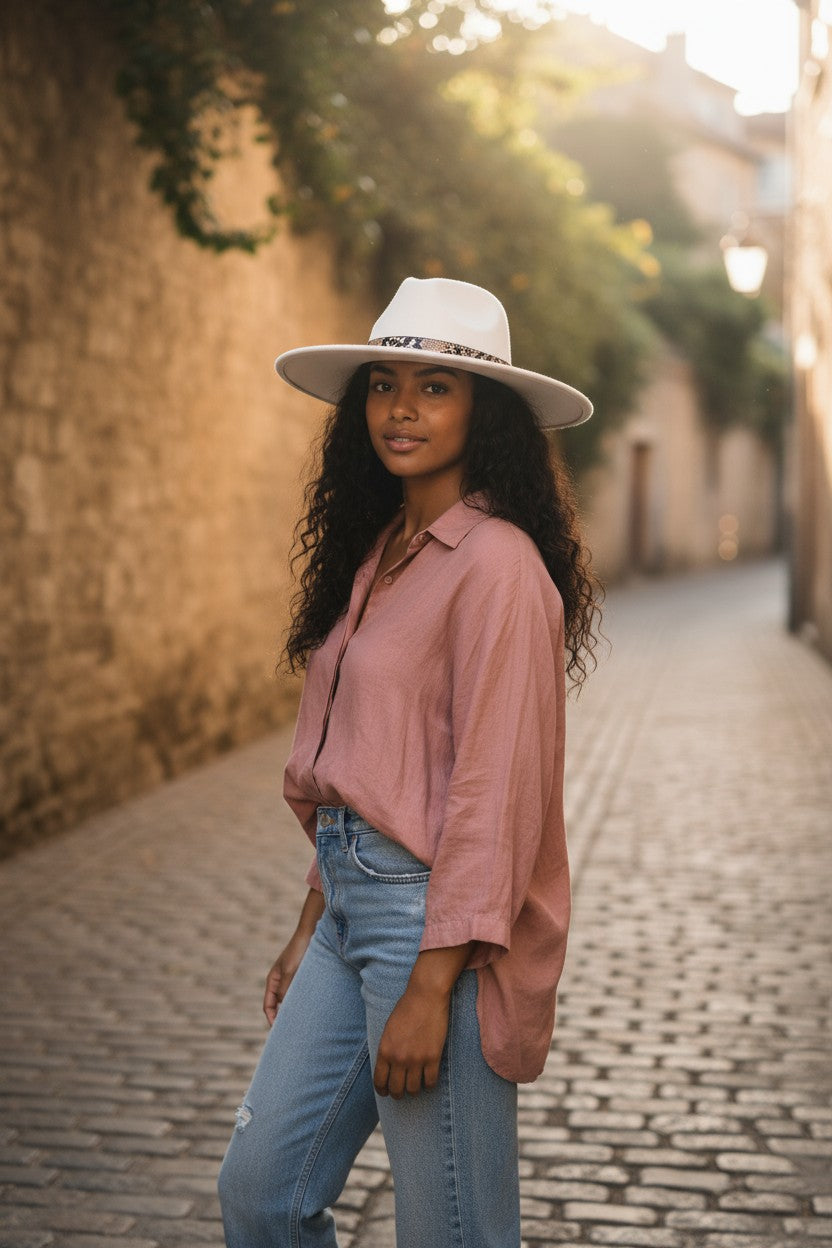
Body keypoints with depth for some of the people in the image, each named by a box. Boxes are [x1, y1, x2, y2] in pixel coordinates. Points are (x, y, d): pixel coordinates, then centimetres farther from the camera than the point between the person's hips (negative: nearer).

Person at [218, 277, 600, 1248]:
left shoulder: (497, 562, -14)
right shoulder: (378, 550, 12)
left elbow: (494, 793, -18)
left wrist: (431, 987, -18)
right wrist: (311, 930, 16)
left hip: (437, 919, -8)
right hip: (352, 899, 8)